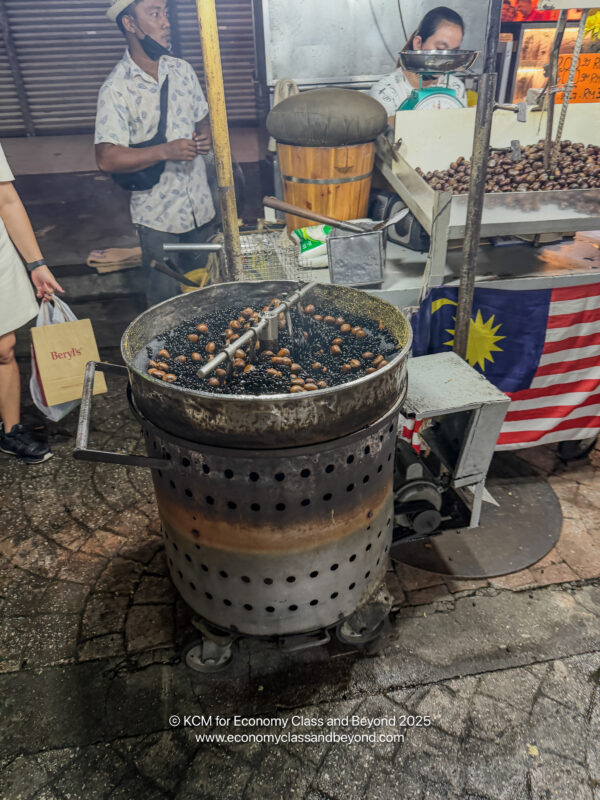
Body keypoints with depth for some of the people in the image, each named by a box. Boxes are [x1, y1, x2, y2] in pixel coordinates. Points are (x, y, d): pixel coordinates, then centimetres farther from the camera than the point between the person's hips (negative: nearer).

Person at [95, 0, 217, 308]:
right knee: (165, 301, 8)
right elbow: (106, 159, -20)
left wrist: (206, 138, -6)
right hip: (158, 216, -5)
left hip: (201, 206, 6)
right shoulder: (117, 88, -13)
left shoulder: (182, 70, 5)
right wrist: (165, 151, -28)